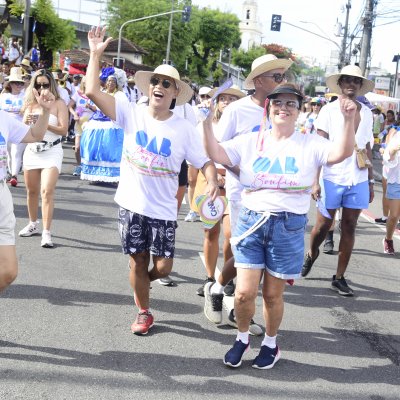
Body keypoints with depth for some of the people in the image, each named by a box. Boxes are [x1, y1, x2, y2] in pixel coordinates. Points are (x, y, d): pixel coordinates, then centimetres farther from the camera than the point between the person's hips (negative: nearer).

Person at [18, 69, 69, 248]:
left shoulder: (59, 103, -4)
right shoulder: (31, 103, 6)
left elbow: (63, 130, -11)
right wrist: (26, 122, -14)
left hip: (51, 152, -4)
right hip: (32, 150, 5)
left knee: (47, 191, -15)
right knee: (32, 191, 13)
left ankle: (46, 233, -15)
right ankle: (33, 225, 31)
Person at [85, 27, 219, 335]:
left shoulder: (184, 129, -5)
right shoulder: (131, 113, -4)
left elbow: (206, 161, -5)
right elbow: (92, 92, -11)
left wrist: (213, 183, -26)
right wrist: (96, 54, -14)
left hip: (162, 209, -1)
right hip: (131, 204, 1)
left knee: (163, 267, 0)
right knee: (138, 262, 11)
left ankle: (146, 279, 37)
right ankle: (144, 313, 31)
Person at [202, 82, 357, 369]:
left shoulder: (310, 145, 1)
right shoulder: (250, 142, 6)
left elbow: (341, 153, -15)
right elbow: (217, 154, -4)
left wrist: (349, 120, -29)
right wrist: (207, 121, -15)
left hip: (289, 227, -1)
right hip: (251, 222, 1)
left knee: (273, 295, 10)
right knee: (244, 293, 0)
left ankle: (271, 343, 35)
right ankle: (242, 338, 29)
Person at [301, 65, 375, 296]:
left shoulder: (367, 113, 9)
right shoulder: (329, 111, -2)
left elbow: (368, 149, 14)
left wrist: (371, 181, 12)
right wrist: (314, 179, -12)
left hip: (358, 181, 3)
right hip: (332, 178, -3)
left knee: (349, 228, 5)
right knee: (323, 225, 5)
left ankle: (340, 278, 13)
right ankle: (312, 254, 36)